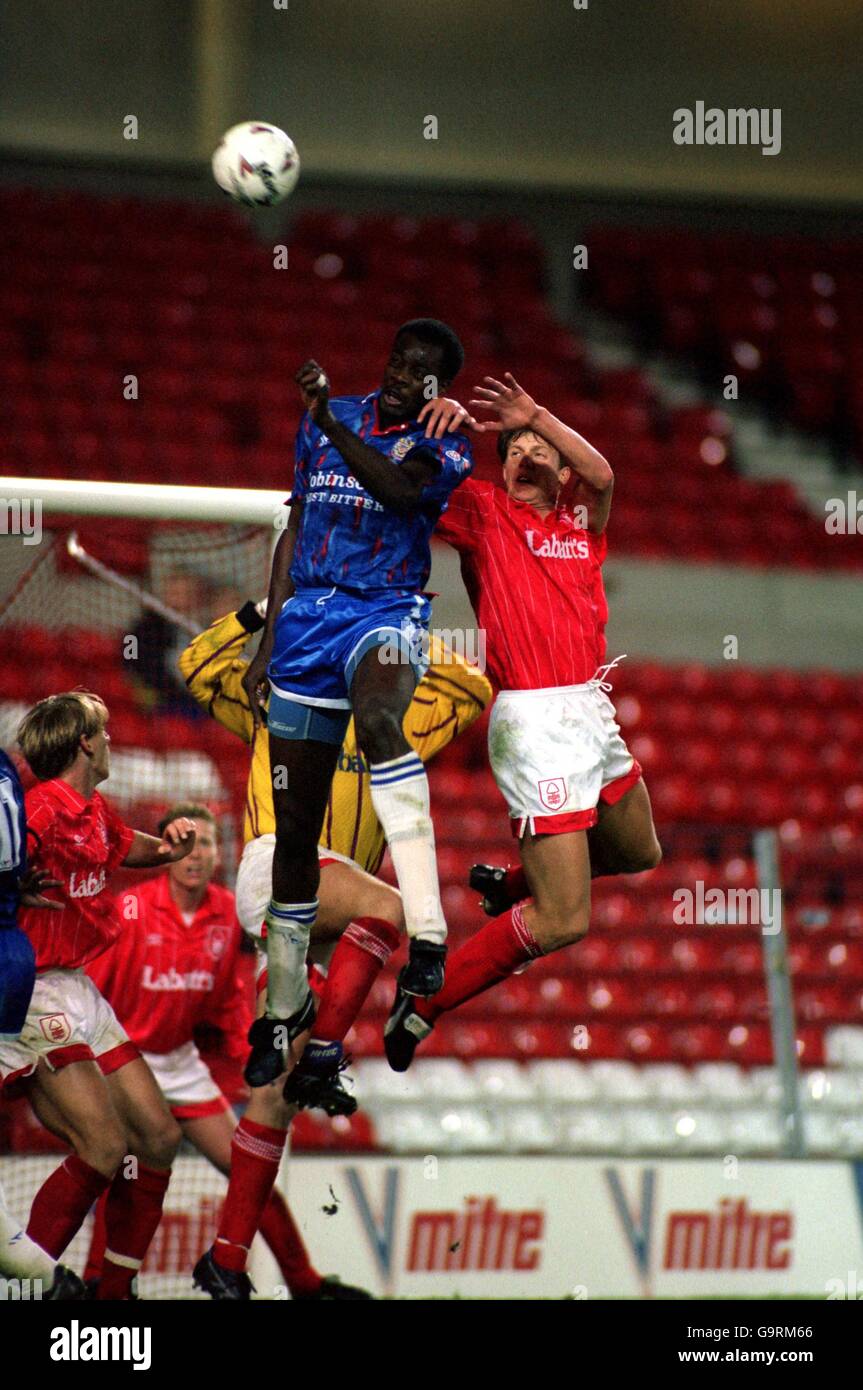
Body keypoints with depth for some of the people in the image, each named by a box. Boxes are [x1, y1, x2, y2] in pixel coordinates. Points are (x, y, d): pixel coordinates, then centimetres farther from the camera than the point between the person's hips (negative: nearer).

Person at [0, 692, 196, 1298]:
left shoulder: (95, 813, 10)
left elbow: (128, 847, 31)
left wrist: (167, 844, 14)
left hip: (78, 992, 10)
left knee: (158, 1136, 9)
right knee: (104, 1146, -19)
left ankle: (115, 1287, 16)